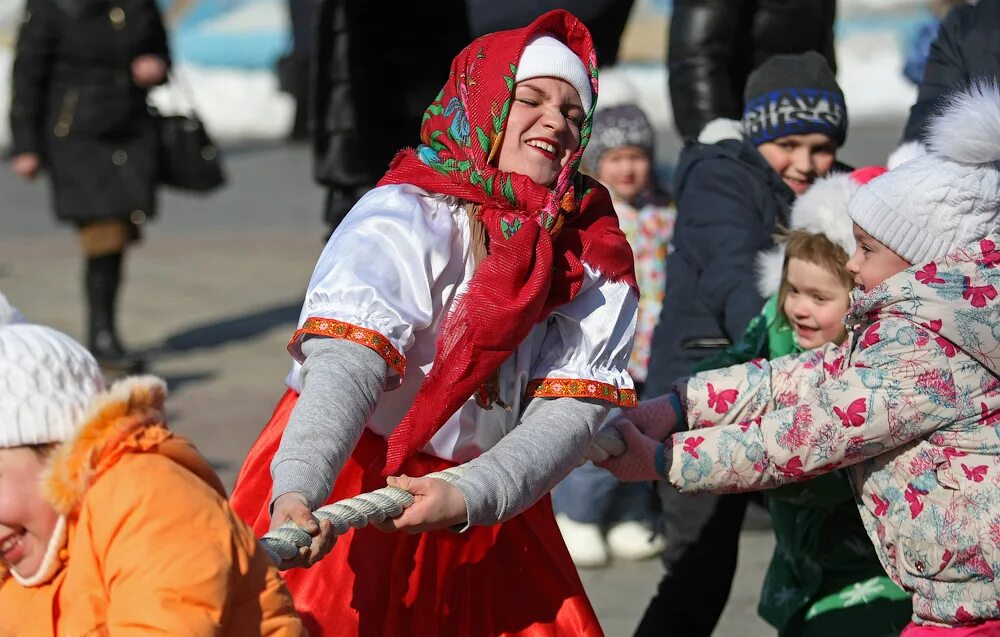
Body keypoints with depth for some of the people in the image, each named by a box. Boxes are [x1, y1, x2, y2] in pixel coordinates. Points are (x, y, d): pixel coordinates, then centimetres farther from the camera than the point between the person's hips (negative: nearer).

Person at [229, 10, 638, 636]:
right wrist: (296, 494, -44)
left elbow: (572, 411, -10)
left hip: (490, 513, 5)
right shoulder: (403, 220, -15)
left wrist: (469, 496, -27)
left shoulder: (595, 261, 0)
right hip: (347, 494, -4)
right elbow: (347, 364, -28)